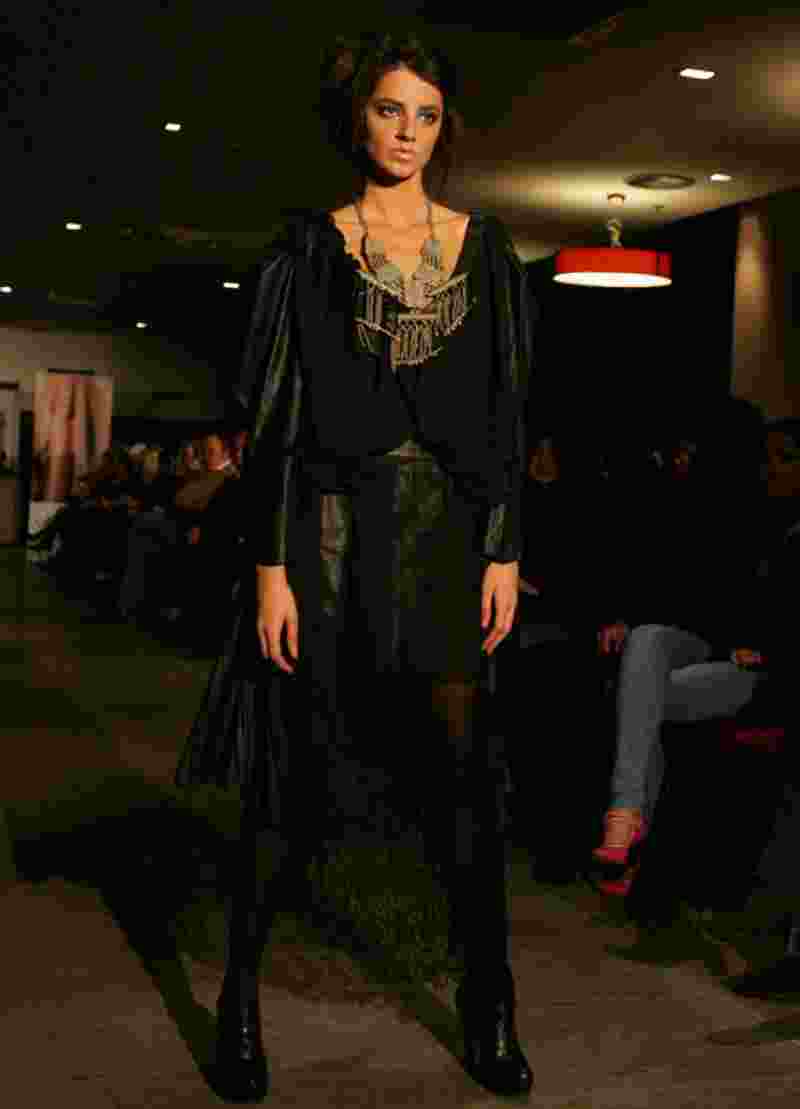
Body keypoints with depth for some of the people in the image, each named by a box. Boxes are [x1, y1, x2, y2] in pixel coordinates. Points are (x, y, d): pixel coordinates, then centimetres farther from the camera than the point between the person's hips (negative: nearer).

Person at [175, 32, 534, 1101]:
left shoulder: (484, 247, 10)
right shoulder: (311, 245, 5)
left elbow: (507, 410, 8)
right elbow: (274, 412, -1)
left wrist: (505, 549, 0)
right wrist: (270, 564, -8)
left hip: (449, 522, 2)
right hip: (333, 519, -1)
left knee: (466, 763, 0)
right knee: (298, 763, 2)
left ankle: (489, 1007, 14)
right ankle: (241, 995, 18)